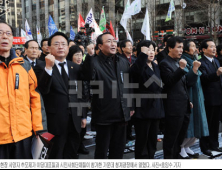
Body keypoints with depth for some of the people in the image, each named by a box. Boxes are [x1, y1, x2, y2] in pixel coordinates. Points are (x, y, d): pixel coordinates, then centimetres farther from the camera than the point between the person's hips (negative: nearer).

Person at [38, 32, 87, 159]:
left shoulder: (76, 68, 8)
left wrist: (83, 115, 12)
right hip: (55, 121, -4)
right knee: (56, 155, 11)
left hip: (75, 120, 4)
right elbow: (43, 90, -21)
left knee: (72, 154, 16)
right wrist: (48, 67, -30)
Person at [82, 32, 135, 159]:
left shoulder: (124, 62, 9)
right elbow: (88, 77, -30)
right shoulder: (94, 62, -9)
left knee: (119, 149, 18)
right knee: (102, 150, 9)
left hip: (122, 114, 5)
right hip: (104, 114, -5)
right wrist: (89, 56, -31)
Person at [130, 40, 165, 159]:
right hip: (143, 108, -7)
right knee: (142, 141, 1)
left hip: (155, 107, 7)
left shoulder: (156, 67, 15)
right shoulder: (139, 65, -9)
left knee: (152, 140, 15)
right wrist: (143, 54, -35)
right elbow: (135, 72, -35)